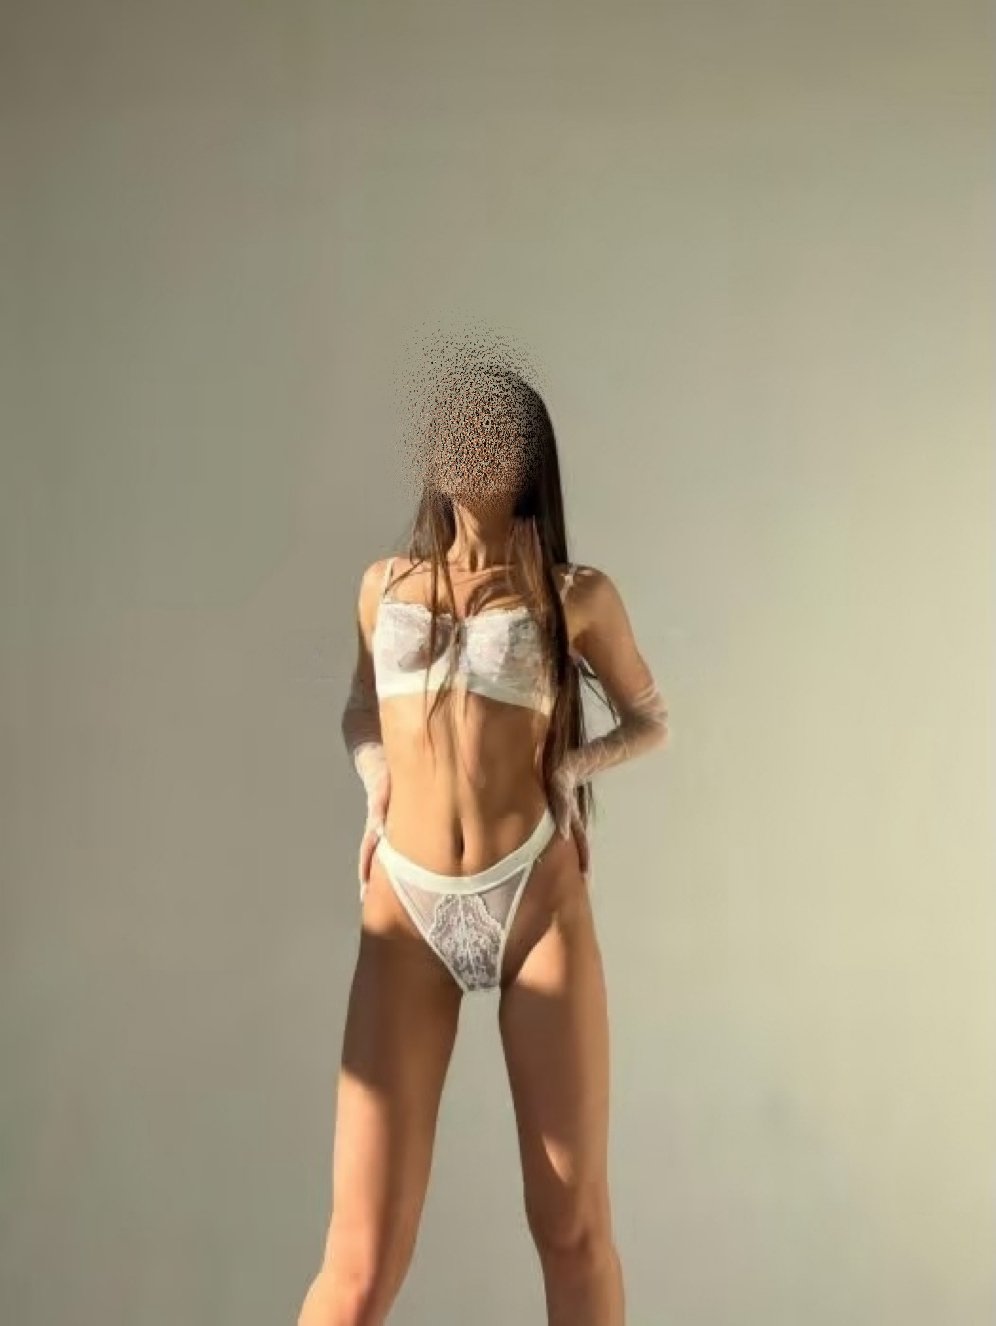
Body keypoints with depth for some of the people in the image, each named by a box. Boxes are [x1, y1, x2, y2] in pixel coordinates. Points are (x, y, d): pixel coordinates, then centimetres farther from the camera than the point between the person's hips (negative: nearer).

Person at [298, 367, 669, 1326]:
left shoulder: (578, 594, 5)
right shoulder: (386, 583, 13)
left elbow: (650, 722, 19)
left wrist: (571, 767, 0)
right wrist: (376, 780, 8)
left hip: (538, 901, -1)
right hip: (409, 916, 1)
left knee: (574, 1229, 5)